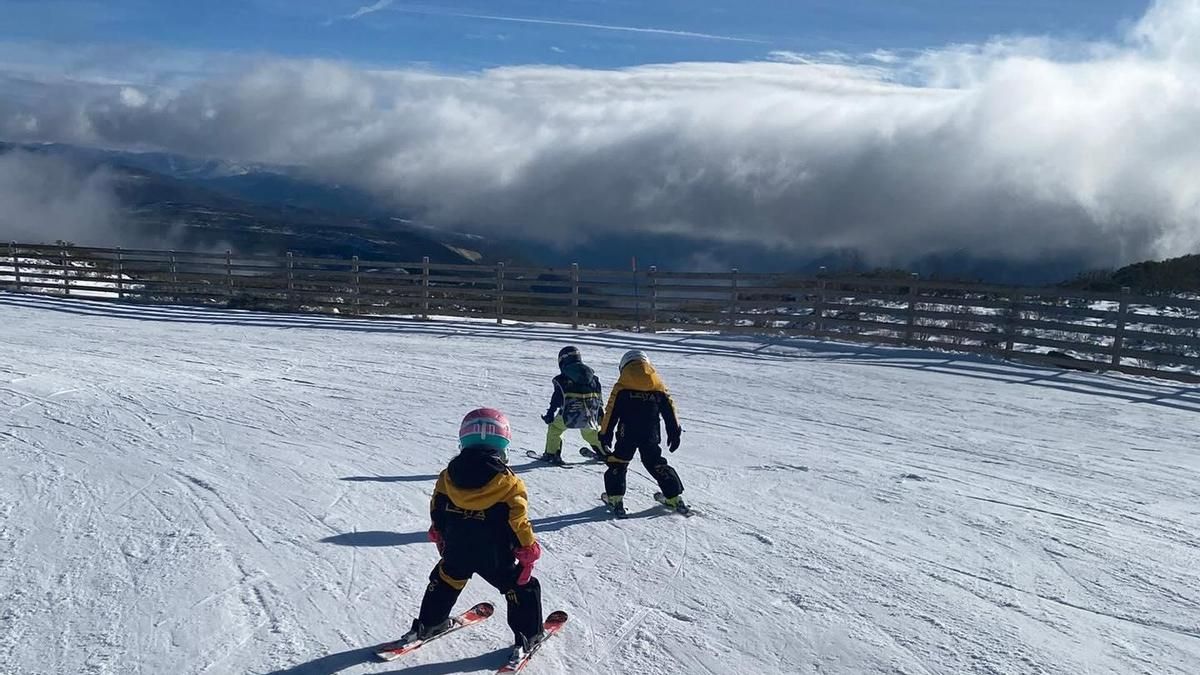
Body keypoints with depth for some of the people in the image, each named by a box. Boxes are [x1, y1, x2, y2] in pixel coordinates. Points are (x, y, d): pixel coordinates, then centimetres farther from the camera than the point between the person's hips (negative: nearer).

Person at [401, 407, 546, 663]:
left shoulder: (447, 477, -4)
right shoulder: (509, 485, -16)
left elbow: (437, 513, 6)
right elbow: (518, 523, -14)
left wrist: (439, 538, 23)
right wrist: (528, 551, 0)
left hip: (455, 553, 4)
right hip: (496, 558, -4)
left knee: (444, 581, 30)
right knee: (522, 588, 15)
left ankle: (428, 624, 41)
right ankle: (527, 636, 18)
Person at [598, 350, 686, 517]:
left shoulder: (621, 386, -1)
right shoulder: (659, 386, 8)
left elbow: (611, 413, -2)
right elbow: (669, 411, 10)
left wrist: (605, 435, 4)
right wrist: (675, 432, 17)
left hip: (627, 435, -3)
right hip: (651, 436, 3)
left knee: (618, 463, 11)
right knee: (656, 464, 16)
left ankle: (615, 498, 4)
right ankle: (674, 497, 16)